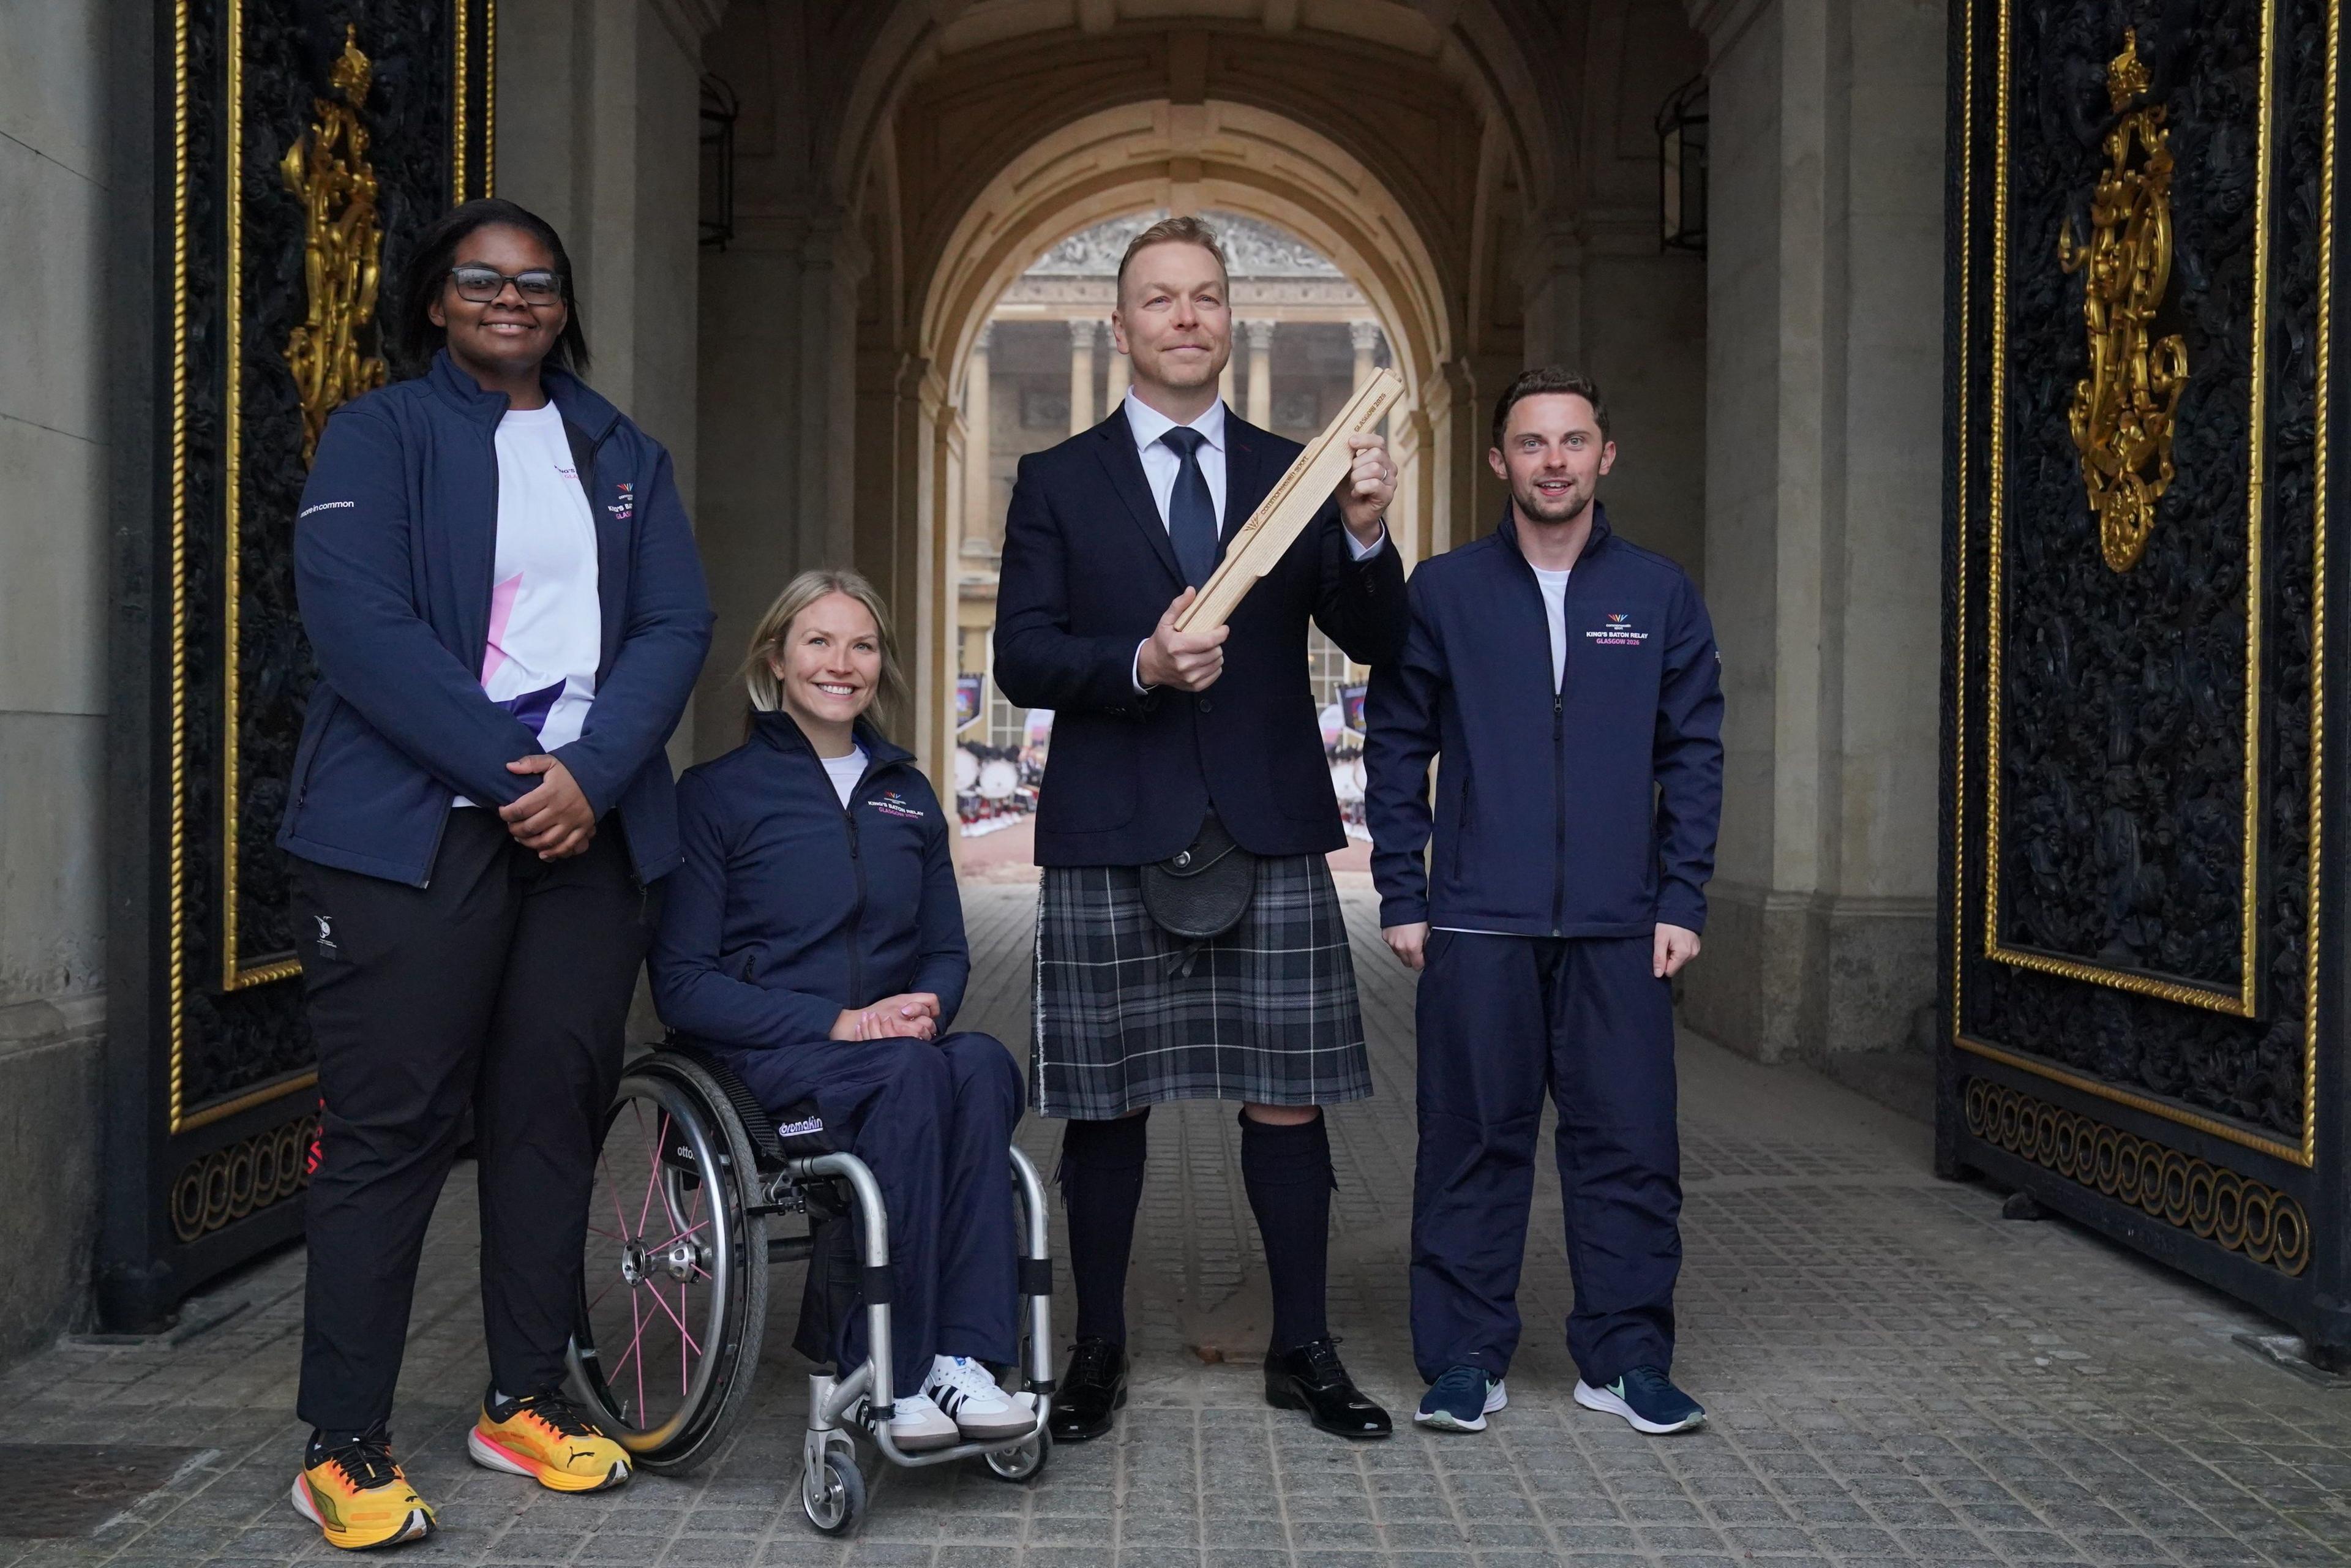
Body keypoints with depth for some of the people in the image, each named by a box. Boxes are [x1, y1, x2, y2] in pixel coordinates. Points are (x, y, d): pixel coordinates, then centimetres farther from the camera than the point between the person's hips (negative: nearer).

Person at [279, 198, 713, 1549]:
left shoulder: (626, 457, 17)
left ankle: (528, 1400, 19)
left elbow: (677, 626, 6)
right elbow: (360, 622, -9)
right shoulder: (379, 436, 4)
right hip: (412, 827, -4)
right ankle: (345, 1447, 4)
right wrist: (508, 771, -15)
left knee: (554, 1113, 6)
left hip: (591, 826, 4)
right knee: (390, 1127, -4)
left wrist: (590, 775, -10)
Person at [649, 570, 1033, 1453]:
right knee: (913, 1074, -35)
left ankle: (962, 1355, -33)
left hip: (900, 1051, 4)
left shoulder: (908, 793, 18)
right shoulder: (719, 793, 3)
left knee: (984, 1066, -31)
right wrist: (834, 1022, -15)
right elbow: (682, 984, -3)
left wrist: (926, 1006, -5)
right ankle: (888, 1376, -31)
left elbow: (947, 951, 21)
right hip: (768, 1057, -4)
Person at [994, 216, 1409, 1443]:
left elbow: (1374, 643, 3)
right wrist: (1139, 664, -20)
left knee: (1286, 1098, 4)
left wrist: (1365, 535, -15)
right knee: (1106, 1105, 6)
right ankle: (1098, 1354, 20)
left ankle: (1303, 1351, 17)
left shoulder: (1294, 475, 11)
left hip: (1271, 835, 1)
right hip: (1112, 837, -1)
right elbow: (1021, 659, -2)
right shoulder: (1058, 483, 7)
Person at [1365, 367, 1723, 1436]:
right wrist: (1401, 898, -1)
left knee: (1631, 1145, 3)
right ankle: (1465, 1359, 15)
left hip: (1621, 927, 1)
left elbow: (1694, 755, 9)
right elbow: (1397, 748, 5)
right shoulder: (1443, 592, 5)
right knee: (1473, 1144, 4)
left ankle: (1625, 1357, 17)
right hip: (1477, 924, -1)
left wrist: (1682, 901, 1)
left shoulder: (1659, 595, 9)